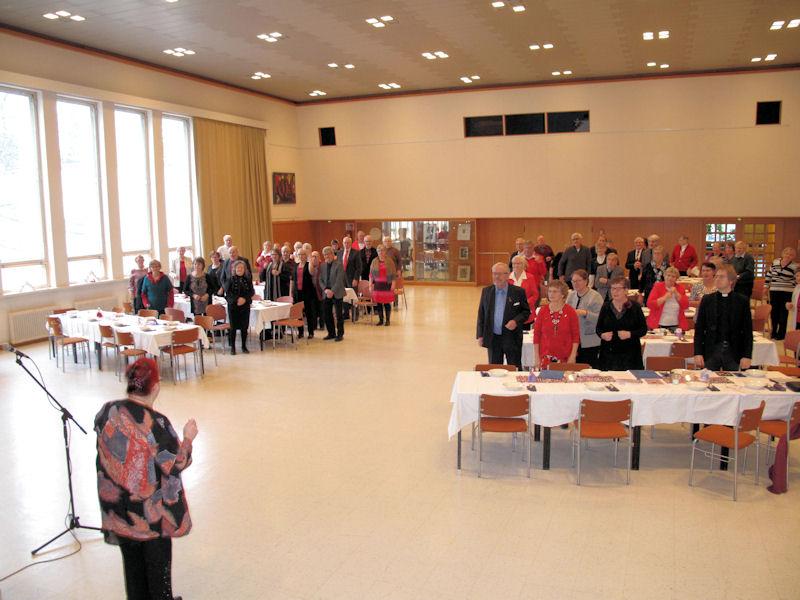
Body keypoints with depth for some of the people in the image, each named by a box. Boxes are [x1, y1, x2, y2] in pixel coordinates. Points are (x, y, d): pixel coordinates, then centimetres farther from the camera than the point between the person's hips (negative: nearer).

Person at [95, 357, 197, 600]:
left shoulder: (106, 412, -11)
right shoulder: (155, 423, -28)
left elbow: (105, 451, 4)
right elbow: (175, 464, -19)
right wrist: (188, 438, -5)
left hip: (118, 503, 5)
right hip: (152, 507, -5)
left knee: (131, 558, 24)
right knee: (157, 559, 18)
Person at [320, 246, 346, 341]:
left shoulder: (339, 265, -6)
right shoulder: (322, 266, 11)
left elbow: (339, 280, -12)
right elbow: (320, 280, 8)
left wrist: (332, 291, -18)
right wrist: (325, 289, -8)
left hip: (337, 294, -5)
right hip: (326, 294, 5)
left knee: (339, 315, 1)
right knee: (327, 315, 7)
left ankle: (340, 334, 10)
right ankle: (331, 333, 20)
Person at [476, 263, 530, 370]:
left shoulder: (518, 292, -4)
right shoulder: (486, 291, 5)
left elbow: (526, 311, 1)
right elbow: (481, 314, 8)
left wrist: (516, 321, -17)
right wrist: (480, 335, 4)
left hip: (512, 338, -2)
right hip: (492, 339, 3)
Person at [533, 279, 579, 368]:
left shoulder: (570, 312, 1)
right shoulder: (542, 311, 4)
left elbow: (576, 335, 2)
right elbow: (536, 334, 5)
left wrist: (573, 356, -5)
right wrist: (536, 357, 1)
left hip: (565, 358, -1)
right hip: (546, 357, 1)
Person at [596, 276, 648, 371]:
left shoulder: (635, 307, 2)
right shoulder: (606, 307, 7)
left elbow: (644, 329, 2)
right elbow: (598, 328, 12)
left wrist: (630, 334, -14)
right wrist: (602, 335, -9)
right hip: (609, 353, 2)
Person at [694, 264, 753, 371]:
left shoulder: (742, 301, 2)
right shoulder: (707, 300, 4)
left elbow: (748, 331, 2)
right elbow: (699, 329, 3)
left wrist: (747, 356, -4)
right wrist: (698, 353, -5)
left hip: (733, 352, 0)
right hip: (711, 351, 1)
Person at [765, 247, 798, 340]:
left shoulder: (795, 266, -6)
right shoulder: (775, 262, 4)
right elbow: (769, 274, 13)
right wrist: (766, 285, 13)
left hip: (787, 292, -3)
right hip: (774, 291, 3)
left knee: (783, 313, 0)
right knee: (774, 312, 9)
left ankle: (781, 333, 9)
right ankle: (774, 332, 21)